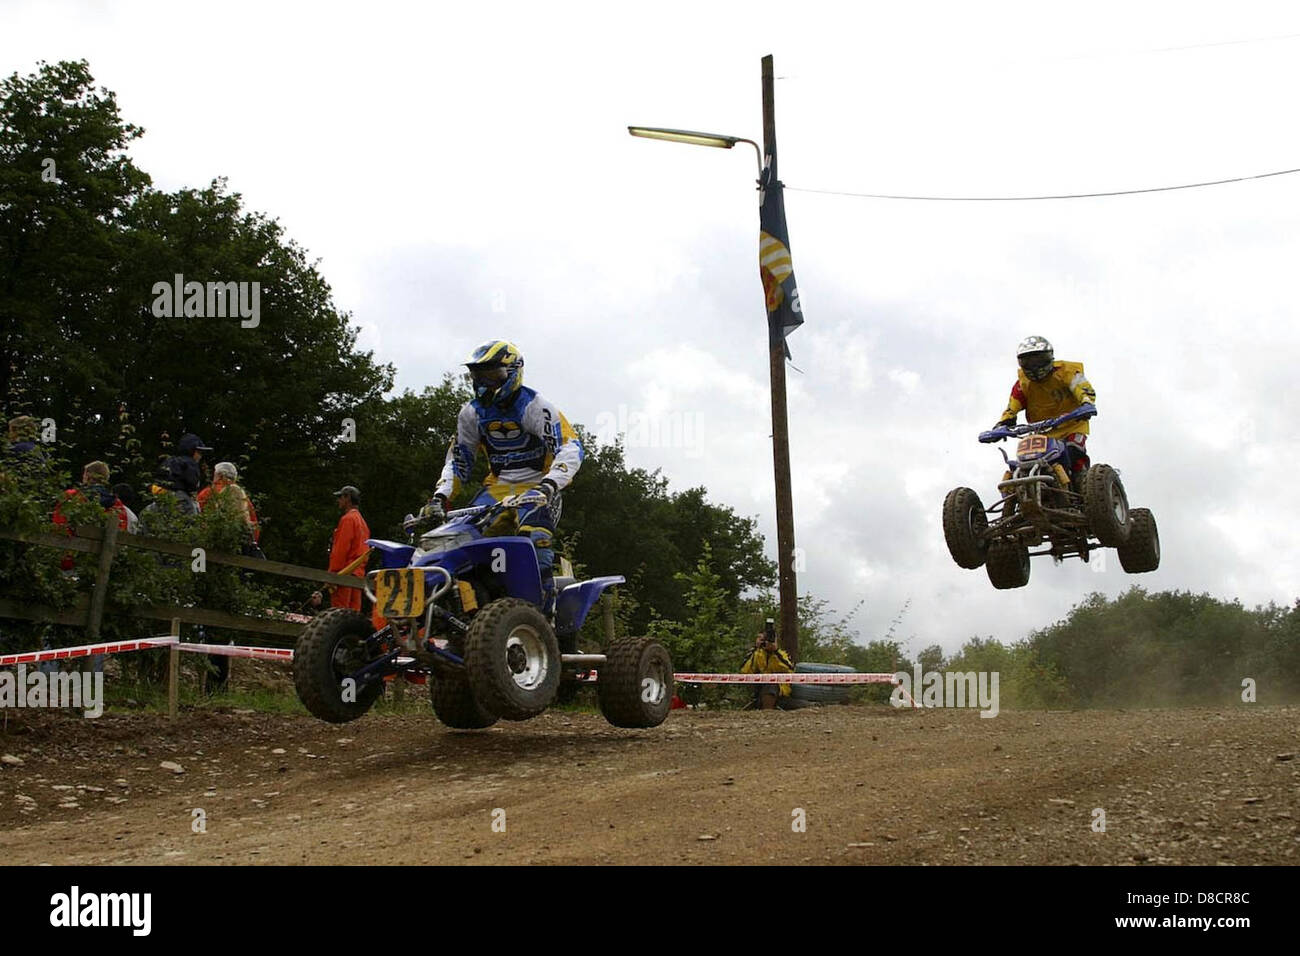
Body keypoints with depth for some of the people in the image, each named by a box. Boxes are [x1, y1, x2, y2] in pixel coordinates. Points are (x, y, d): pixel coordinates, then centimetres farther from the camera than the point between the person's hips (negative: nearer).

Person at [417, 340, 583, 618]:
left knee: (534, 543, -31)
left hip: (536, 488, -6)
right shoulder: (471, 413, 8)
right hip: (497, 487, 6)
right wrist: (440, 497, 0)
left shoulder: (535, 406, -11)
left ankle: (545, 615, -27)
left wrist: (547, 487, -35)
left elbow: (571, 449, -20)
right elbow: (458, 459, 16)